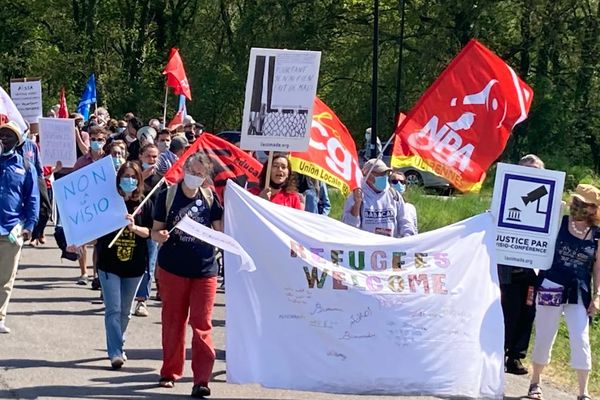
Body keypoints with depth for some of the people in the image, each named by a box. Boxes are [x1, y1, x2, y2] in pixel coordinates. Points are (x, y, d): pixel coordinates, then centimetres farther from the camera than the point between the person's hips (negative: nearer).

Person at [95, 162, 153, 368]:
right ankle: (115, 352, -9)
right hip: (109, 264, -2)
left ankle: (117, 346, 29)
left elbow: (150, 232, 0)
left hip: (134, 265, 2)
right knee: (113, 310, -7)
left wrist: (134, 227, -18)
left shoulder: (145, 204, 2)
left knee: (125, 311, 13)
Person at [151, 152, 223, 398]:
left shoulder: (210, 197, 4)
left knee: (202, 324, -4)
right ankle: (170, 372, 24)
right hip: (173, 267, 0)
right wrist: (160, 236, -20)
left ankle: (201, 379, -6)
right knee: (173, 321, 10)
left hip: (204, 269, 0)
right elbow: (156, 230, 2)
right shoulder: (168, 196, 0)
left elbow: (221, 230, 3)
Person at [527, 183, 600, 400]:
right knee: (544, 337, 7)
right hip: (552, 288, -1)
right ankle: (536, 382, 28)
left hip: (579, 294, 1)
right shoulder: (558, 223, -3)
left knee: (581, 341, -4)